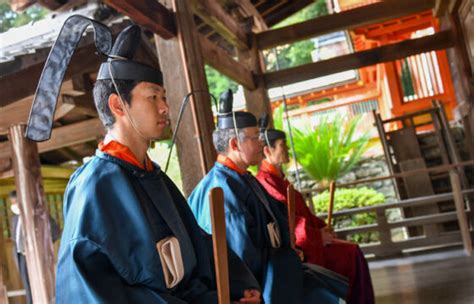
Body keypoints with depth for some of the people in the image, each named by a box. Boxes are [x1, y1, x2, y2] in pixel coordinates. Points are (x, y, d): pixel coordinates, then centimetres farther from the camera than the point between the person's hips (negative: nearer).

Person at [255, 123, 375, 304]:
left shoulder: (278, 178, 14)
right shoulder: (266, 181, -18)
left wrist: (321, 227, 3)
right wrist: (317, 235, -14)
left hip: (304, 240, 9)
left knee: (353, 253, 3)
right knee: (349, 256, -11)